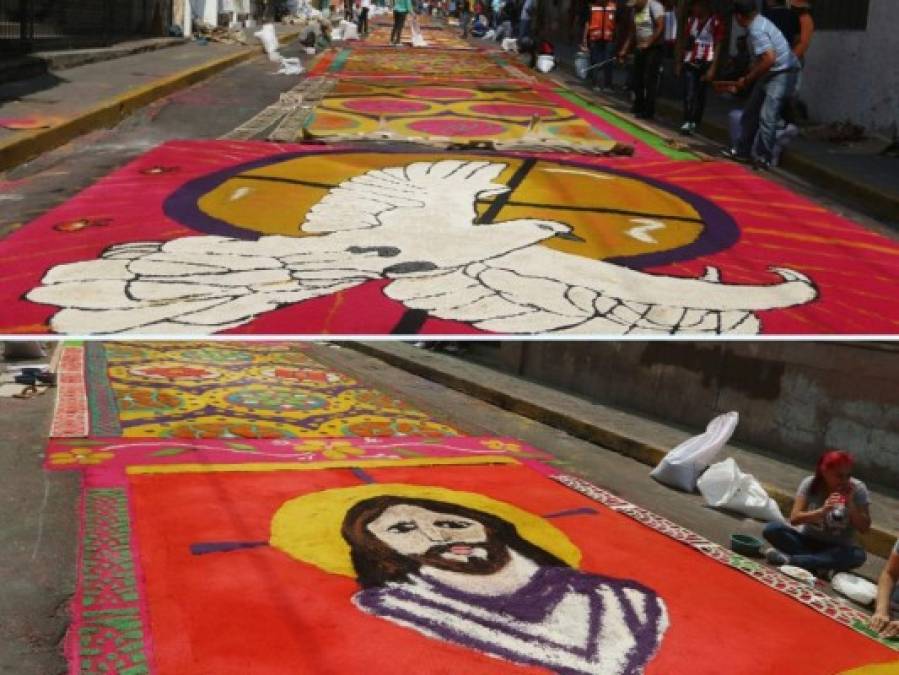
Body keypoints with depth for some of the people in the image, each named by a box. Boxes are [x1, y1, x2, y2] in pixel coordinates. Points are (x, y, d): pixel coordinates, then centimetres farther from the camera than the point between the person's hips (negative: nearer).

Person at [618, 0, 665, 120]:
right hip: (640, 48, 8)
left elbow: (661, 27, -19)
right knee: (637, 78, 11)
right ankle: (639, 107, 24)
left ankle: (649, 111, -3)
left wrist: (648, 43, -20)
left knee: (650, 80, -7)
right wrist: (625, 49, 14)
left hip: (654, 49, -8)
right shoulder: (635, 10, 10)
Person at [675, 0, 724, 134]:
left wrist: (713, 68, -15)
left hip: (706, 64, -4)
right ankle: (687, 122, -8)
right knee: (689, 93, -7)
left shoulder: (716, 22, -7)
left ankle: (695, 123, 11)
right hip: (690, 62, 4)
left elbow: (718, 46, -9)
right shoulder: (691, 20, 9)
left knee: (700, 94, 3)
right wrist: (678, 62, 12)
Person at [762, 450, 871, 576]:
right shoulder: (810, 484, -9)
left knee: (858, 555, -36)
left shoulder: (857, 489, -10)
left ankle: (789, 560, -34)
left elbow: (864, 528, -10)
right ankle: (819, 565, -28)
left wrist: (851, 504, -24)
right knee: (771, 529, -25)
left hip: (838, 548, 0)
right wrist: (822, 511, -33)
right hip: (808, 541, 0)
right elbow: (794, 518, -17)